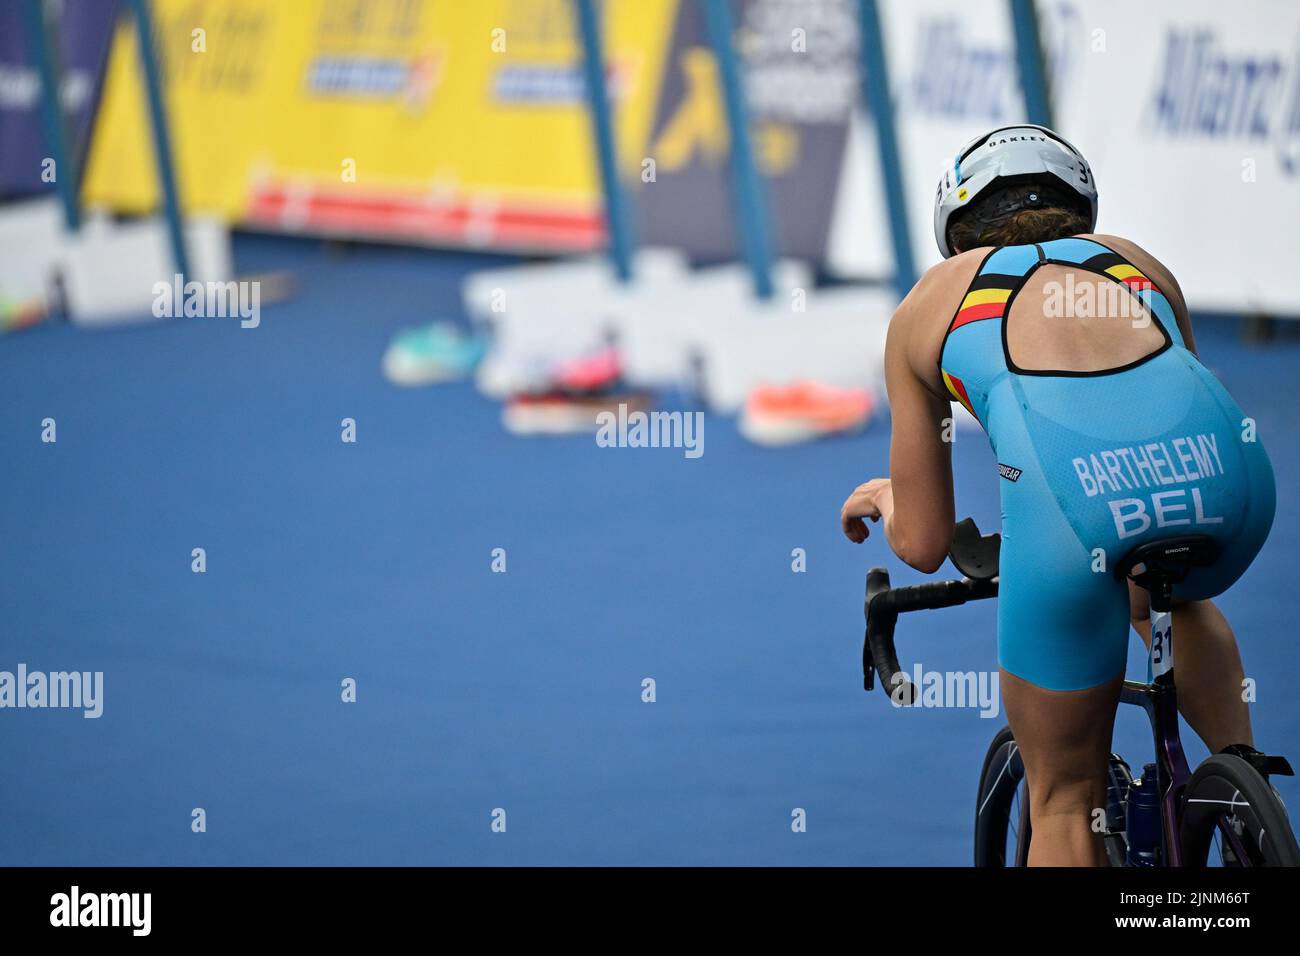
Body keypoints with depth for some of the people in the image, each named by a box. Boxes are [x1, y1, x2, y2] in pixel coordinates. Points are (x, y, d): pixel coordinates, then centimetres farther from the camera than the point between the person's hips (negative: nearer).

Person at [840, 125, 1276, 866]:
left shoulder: (929, 303, 28)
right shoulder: (1138, 262, 35)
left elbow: (923, 544, 29)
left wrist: (883, 500, 51)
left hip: (1072, 497, -3)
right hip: (1227, 470, 3)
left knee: (1064, 804, 17)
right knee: (1168, 595, 41)